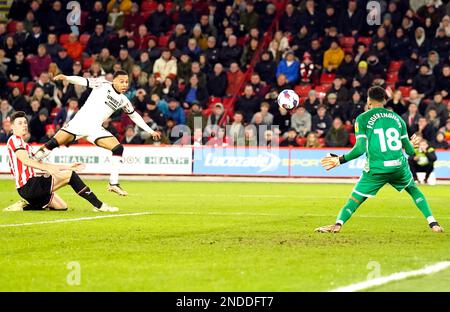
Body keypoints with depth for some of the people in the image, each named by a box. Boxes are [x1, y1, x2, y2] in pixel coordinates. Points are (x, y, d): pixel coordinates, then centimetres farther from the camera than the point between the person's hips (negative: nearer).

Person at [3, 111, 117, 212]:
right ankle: (99, 205, -13)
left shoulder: (24, 145, 25)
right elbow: (25, 160, -21)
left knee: (62, 207, 16)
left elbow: (38, 164, 25)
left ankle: (23, 206, 9)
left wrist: (67, 167, 20)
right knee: (70, 175, -13)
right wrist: (48, 169, -35)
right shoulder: (14, 139, -5)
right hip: (28, 185, -10)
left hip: (27, 188, 10)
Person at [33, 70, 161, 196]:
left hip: (95, 129, 5)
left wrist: (150, 131, 27)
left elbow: (134, 115, 26)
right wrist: (66, 78, -30)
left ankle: (113, 184, -5)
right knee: (53, 143, -16)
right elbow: (84, 81, -13)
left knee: (118, 148, -11)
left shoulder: (123, 101, 14)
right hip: (80, 122, -5)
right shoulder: (103, 85, -1)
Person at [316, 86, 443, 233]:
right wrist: (411, 144, 39)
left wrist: (340, 159, 2)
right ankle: (433, 223, 18)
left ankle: (338, 224, -18)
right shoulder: (397, 118, 13)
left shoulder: (362, 119, 1)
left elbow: (360, 148, -10)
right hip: (399, 166, 3)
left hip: (376, 170, -3)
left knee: (354, 200, 4)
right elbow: (409, 150, 15)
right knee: (414, 189, 27)